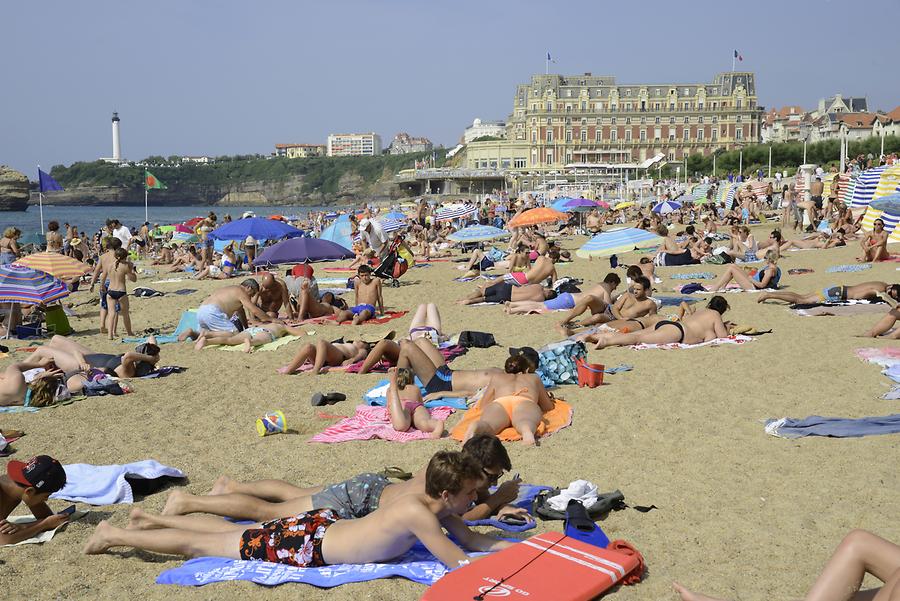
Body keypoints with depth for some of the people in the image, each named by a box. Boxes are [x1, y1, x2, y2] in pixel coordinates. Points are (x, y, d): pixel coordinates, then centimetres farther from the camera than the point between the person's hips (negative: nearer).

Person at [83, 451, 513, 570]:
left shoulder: (434, 502, -4)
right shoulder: (418, 514, -30)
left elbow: (472, 539, 8)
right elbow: (460, 563, -33)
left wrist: (517, 546, -3)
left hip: (320, 525, 8)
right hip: (302, 545, -8)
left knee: (230, 533, 27)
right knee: (198, 546, 6)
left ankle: (151, 519, 44)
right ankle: (115, 535, 21)